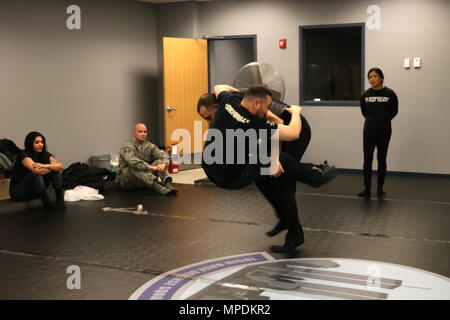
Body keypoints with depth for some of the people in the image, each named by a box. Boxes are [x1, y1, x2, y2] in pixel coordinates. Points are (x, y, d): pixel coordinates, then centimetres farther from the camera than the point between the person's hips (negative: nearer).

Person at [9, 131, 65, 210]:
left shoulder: (45, 154, -2)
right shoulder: (23, 155, -20)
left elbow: (61, 166, -18)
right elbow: (36, 170, -38)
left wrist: (46, 166, -36)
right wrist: (52, 167, -21)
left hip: (34, 191, 6)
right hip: (18, 192, -6)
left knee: (55, 169, -11)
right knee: (36, 174, -33)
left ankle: (60, 200, -21)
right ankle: (47, 203, -32)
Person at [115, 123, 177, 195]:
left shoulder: (149, 146, 4)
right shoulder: (127, 147, -14)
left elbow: (164, 155, -10)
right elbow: (132, 161, -34)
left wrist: (163, 164, -34)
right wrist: (150, 167, -43)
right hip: (127, 180, -5)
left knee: (159, 161, -12)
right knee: (134, 167, -34)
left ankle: (168, 184, -38)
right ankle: (157, 187, -52)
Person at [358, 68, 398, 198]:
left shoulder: (390, 93, -8)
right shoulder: (365, 94, -1)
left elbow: (394, 111, 5)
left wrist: (383, 120, 12)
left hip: (384, 131, -1)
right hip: (369, 131, 2)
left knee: (381, 159, 8)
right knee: (367, 160, -1)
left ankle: (380, 188, 19)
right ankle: (367, 188, 6)